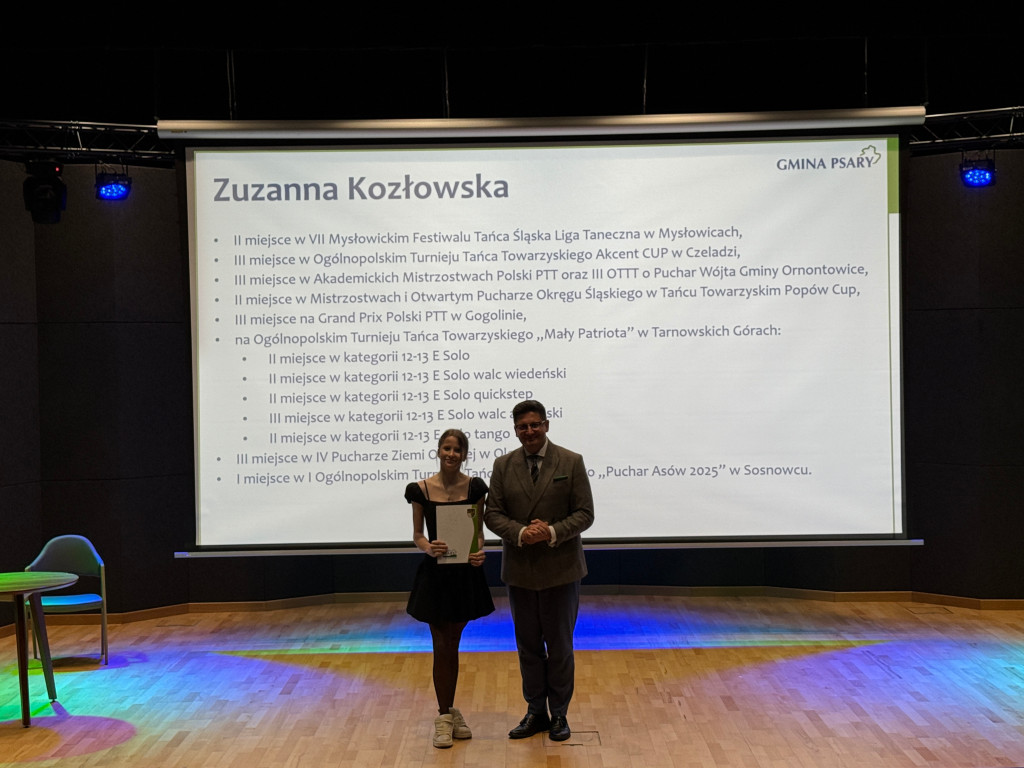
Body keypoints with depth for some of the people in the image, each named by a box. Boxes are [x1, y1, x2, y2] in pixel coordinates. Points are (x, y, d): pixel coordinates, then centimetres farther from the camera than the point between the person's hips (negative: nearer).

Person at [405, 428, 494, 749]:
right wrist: (429, 548, -22)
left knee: (453, 645, 13)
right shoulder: (421, 490, -5)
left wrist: (479, 552, -20)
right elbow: (417, 535, -1)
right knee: (441, 647, 4)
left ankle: (450, 712, 28)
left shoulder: (474, 487, -2)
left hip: (465, 574, 1)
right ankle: (443, 717, 16)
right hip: (435, 574, -1)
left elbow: (478, 531, 1)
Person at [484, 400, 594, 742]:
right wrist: (520, 533, -18)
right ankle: (535, 712, 23)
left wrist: (552, 532, -22)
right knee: (528, 645, 11)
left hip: (560, 569, -2)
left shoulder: (571, 462, -4)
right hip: (519, 571, 3)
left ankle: (559, 714, 21)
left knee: (560, 645, 7)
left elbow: (584, 513, -6)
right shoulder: (503, 465, 3)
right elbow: (492, 513, 0)